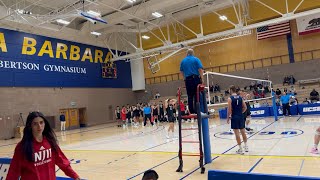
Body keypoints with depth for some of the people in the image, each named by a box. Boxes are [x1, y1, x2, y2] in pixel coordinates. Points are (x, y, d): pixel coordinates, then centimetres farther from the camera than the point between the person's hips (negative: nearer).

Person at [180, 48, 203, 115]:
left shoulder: (183, 61, 13)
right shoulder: (196, 59, 1)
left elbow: (181, 71, 15)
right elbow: (200, 69, -8)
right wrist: (201, 78, -2)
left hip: (187, 80, 3)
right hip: (196, 78, -3)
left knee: (190, 96, 6)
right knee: (197, 95, 0)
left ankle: (191, 111, 7)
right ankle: (197, 110, -2)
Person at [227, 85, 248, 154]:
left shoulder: (230, 98, -10)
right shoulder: (240, 97, 6)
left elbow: (229, 109, -14)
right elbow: (245, 107, 8)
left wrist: (228, 118, -6)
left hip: (234, 117, -6)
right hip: (241, 116, 6)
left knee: (237, 133, 0)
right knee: (243, 132, 16)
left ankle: (240, 149, 4)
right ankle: (246, 147, 27)